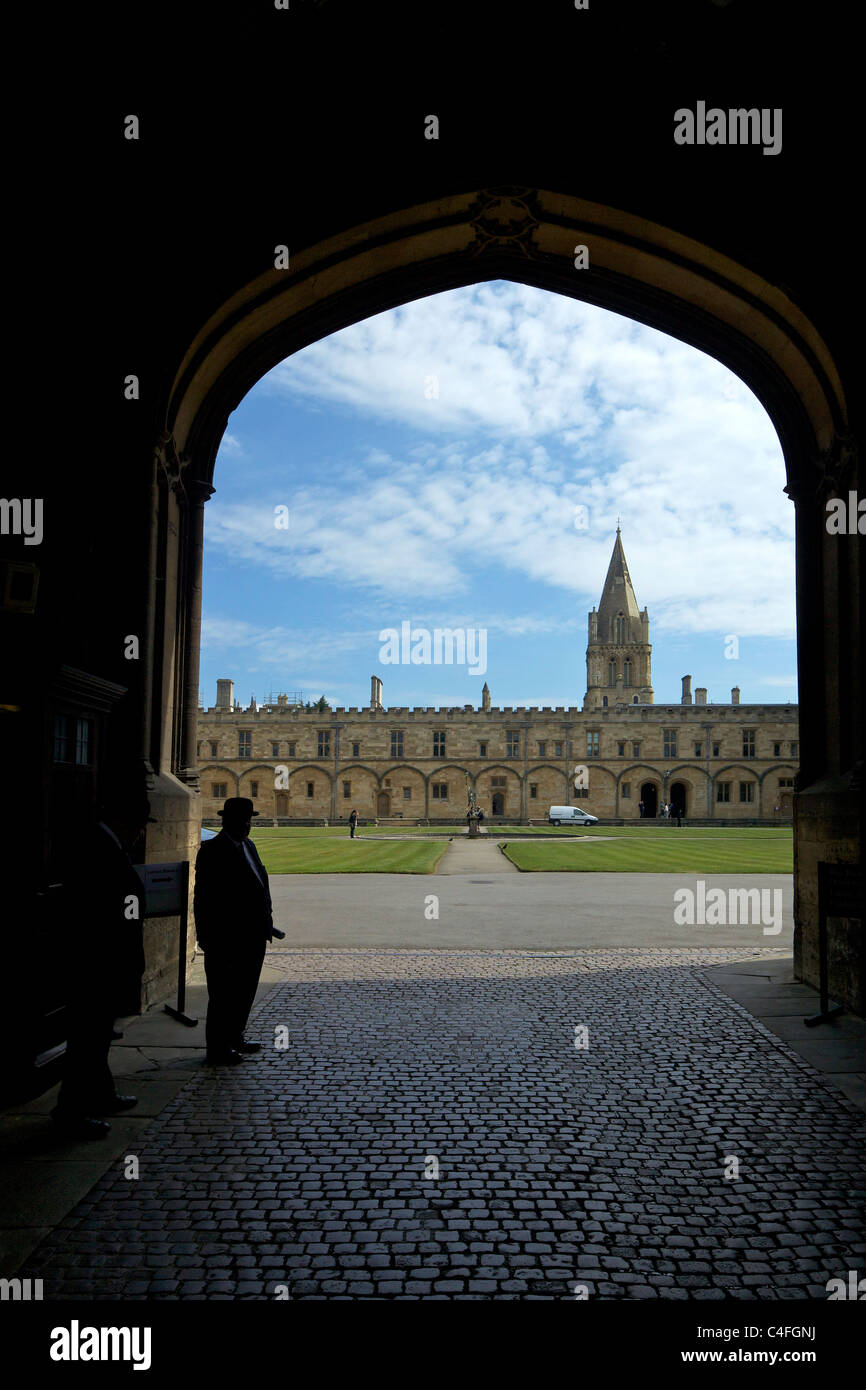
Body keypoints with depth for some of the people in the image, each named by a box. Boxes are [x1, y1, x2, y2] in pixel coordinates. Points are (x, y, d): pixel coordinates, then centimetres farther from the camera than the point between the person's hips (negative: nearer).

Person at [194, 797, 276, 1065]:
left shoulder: (248, 845, 14)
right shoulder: (213, 850, -13)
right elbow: (204, 897, -16)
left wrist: (266, 922, 15)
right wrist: (208, 937, -19)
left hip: (252, 936, 9)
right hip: (228, 938, -9)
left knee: (245, 991, 18)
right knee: (224, 995, 2)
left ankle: (235, 1038, 33)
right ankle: (218, 1049, 12)